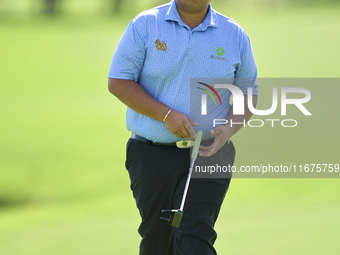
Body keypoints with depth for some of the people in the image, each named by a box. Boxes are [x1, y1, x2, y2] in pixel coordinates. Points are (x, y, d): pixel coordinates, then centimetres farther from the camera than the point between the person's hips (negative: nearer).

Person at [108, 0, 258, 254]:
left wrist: (228, 130, -9)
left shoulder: (236, 35, 5)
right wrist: (166, 115, -15)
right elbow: (118, 82, -4)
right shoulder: (144, 26, -1)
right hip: (152, 154, 0)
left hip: (208, 156, 0)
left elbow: (248, 92, 12)